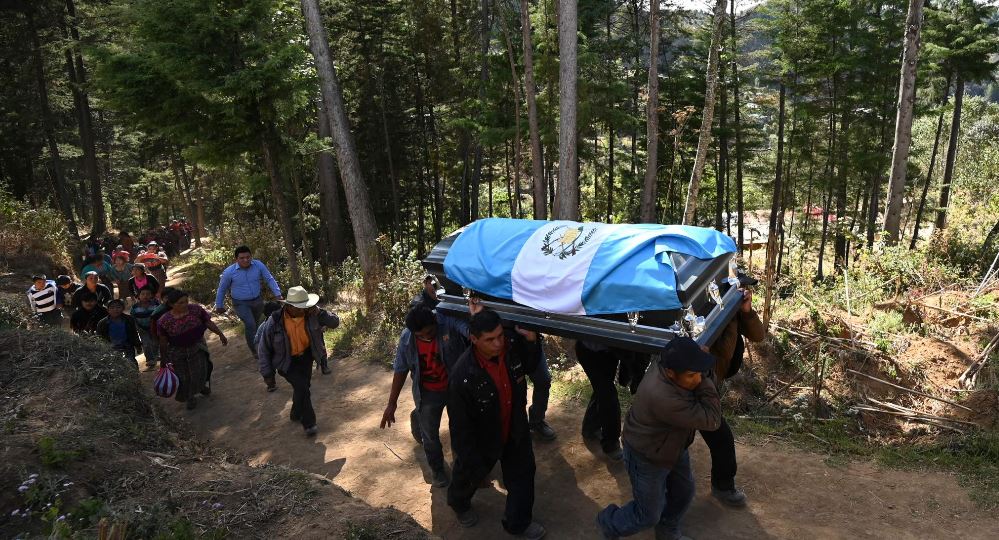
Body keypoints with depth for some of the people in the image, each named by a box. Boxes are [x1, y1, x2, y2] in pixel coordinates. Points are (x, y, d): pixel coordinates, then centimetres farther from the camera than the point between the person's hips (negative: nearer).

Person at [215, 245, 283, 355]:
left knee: (256, 324, 18)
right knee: (250, 325, -16)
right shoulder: (229, 272, -17)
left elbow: (270, 279, -4)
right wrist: (219, 306, 6)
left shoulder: (258, 265, -14)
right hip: (241, 304, -3)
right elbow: (222, 289, -2)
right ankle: (255, 350, -3)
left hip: (257, 301, 3)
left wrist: (277, 294, -9)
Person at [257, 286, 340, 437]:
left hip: (306, 356, 4)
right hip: (287, 361, -3)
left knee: (303, 386, 11)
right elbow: (263, 349, -15)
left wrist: (319, 313, -34)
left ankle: (297, 414, 40)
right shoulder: (275, 322, -27)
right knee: (302, 387, -16)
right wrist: (267, 374, -11)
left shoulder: (311, 315, -21)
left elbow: (335, 322, -16)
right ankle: (309, 423, 2)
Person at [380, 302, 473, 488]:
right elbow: (400, 371, -8)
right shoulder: (406, 339, -19)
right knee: (430, 435, 14)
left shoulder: (449, 323, -27)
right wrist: (392, 403, -4)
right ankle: (438, 470, 40)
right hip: (428, 393, 1)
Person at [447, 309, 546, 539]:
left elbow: (529, 366, -1)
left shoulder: (513, 342, -25)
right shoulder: (462, 376, -38)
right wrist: (472, 463, -17)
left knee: (523, 475, 19)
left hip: (515, 429, 4)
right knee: (469, 475, 26)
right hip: (482, 438, -3)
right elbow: (460, 427, -26)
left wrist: (532, 341, -21)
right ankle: (459, 503, 61)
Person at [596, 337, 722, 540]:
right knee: (649, 514, 11)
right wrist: (704, 381, -34)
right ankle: (609, 523, 39)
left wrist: (701, 374, -16)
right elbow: (711, 420, -36)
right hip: (648, 458, -8)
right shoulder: (663, 397, -45)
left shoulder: (667, 370, -19)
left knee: (683, 492, 24)